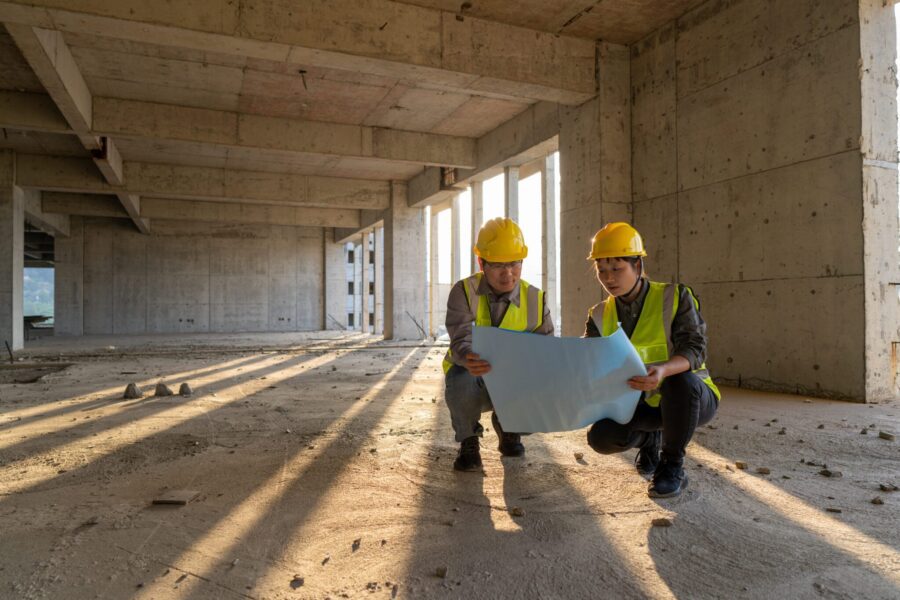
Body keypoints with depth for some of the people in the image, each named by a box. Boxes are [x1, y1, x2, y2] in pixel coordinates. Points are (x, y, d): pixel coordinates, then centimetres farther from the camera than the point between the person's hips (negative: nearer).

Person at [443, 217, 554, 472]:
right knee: (461, 382, -38)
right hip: (472, 375, -2)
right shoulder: (464, 292, -15)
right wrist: (469, 358, -54)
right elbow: (460, 340, -28)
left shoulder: (535, 299, -8)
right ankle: (469, 441, -3)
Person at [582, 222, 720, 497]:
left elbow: (694, 350, -25)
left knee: (680, 380, -39)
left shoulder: (676, 297, -14)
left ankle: (673, 466, -14)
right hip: (644, 403, 4)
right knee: (602, 438, -23)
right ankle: (650, 438, 15)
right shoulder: (600, 316, -2)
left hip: (693, 395, -3)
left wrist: (663, 371, -47)